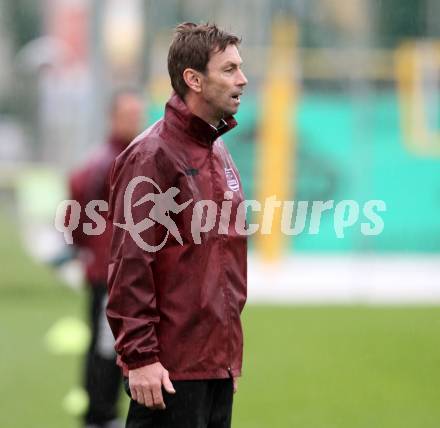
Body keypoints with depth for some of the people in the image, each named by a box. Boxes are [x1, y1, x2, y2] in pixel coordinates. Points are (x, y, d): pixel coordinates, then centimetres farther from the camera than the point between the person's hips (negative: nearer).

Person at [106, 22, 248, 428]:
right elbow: (130, 264, -16)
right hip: (170, 369, -8)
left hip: (220, 361, 8)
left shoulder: (219, 152, 16)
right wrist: (140, 356, -19)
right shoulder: (152, 155, -11)